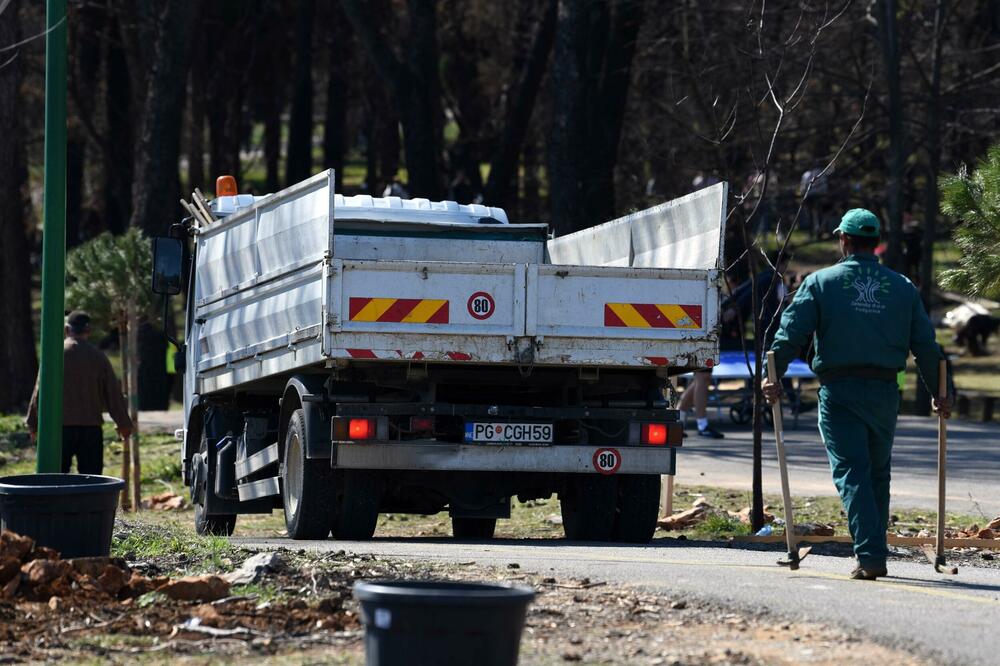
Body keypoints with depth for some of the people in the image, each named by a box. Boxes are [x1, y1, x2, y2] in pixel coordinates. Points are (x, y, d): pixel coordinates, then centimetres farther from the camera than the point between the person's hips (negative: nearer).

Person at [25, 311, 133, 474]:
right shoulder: (98, 357, 1)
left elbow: (40, 392, 1)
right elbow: (113, 393, 5)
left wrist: (33, 424, 12)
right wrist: (124, 423, 16)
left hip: (60, 426, 0)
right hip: (90, 426, 0)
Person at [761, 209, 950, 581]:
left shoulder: (821, 283, 2)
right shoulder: (902, 288, 10)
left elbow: (791, 332, -7)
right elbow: (926, 345, 9)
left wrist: (773, 376, -4)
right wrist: (940, 394, 16)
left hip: (839, 392, -3)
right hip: (884, 392, 3)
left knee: (852, 473, -6)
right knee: (878, 473, 16)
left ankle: (871, 555, -19)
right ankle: (874, 554, 21)